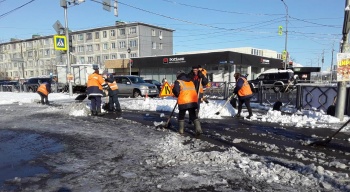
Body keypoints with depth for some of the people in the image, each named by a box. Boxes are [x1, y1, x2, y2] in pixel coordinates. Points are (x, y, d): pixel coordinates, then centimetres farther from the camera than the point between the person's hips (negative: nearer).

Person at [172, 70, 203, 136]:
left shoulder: (178, 82, 2)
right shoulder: (191, 81, 21)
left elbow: (175, 90, -10)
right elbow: (194, 90, 21)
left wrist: (178, 95, 8)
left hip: (183, 102, -4)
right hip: (193, 101, 4)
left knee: (181, 116, 15)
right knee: (193, 115, 12)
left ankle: (181, 130, 20)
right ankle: (198, 129, -3)